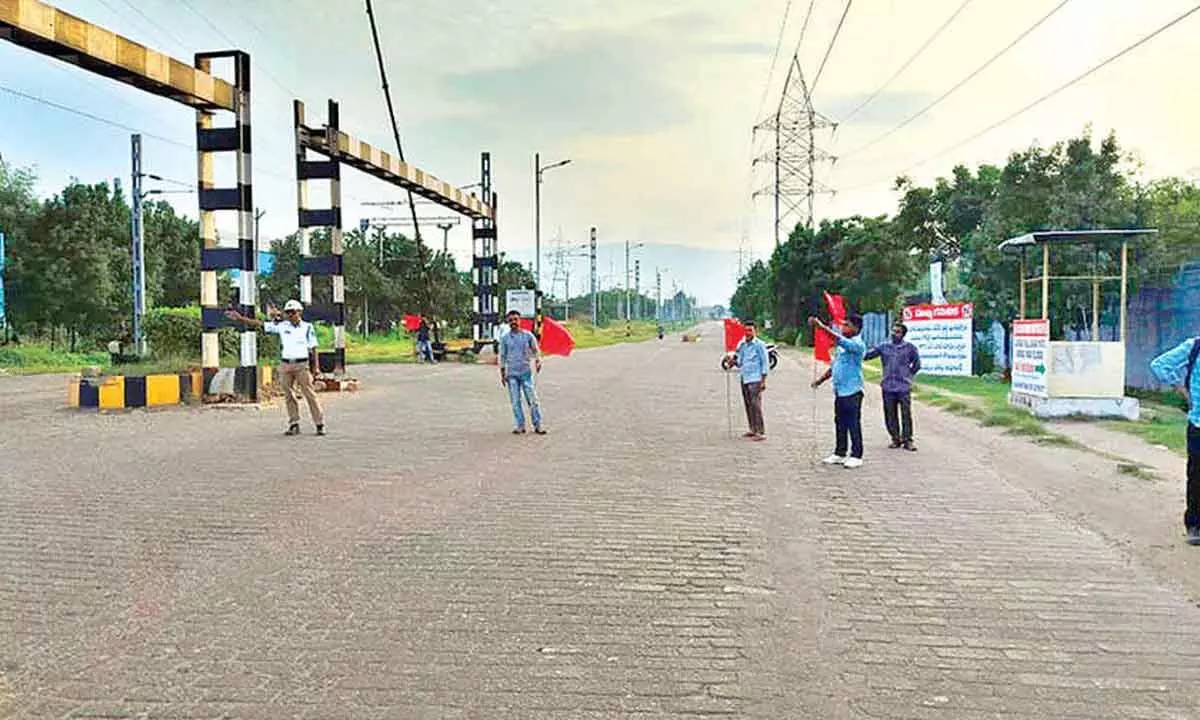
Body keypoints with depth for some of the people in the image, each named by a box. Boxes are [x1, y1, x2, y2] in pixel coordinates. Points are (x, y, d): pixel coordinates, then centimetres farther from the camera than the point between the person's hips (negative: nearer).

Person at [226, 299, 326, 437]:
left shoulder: (307, 327, 1)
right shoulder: (281, 326, 5)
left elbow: (313, 348, 3)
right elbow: (259, 324, 5)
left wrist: (315, 367, -2)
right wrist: (240, 318, -1)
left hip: (302, 365, -3)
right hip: (285, 365, 3)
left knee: (310, 394, -5)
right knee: (289, 395, 6)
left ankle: (320, 424, -2)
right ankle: (294, 424, 13)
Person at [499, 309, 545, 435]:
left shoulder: (528, 335, 1)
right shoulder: (504, 338, 3)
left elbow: (536, 350, 6)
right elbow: (502, 356, 9)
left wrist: (538, 361, -14)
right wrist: (502, 374, 6)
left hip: (526, 372, -1)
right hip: (511, 373, 1)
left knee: (533, 399, -3)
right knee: (515, 401, 3)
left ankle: (537, 425, 4)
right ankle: (520, 426, 11)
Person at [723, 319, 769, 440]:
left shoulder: (759, 345, -6)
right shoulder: (741, 345, 12)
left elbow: (764, 363, -6)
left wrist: (763, 381, -10)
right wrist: (733, 361, -4)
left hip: (755, 379, -7)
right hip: (744, 379, 7)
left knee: (755, 404, -11)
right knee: (748, 405, 10)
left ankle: (761, 432, -10)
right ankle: (753, 429, 19)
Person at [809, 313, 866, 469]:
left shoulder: (857, 344, -11)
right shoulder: (841, 345, 16)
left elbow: (840, 339, -29)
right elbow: (834, 365, 23)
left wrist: (822, 326, -33)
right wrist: (821, 380, 15)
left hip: (852, 391, -8)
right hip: (839, 391, 9)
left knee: (853, 424, -2)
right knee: (840, 424, 13)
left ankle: (856, 456, 4)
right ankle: (839, 453, 20)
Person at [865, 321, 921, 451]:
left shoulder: (909, 347, 3)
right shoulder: (884, 347, 7)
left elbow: (917, 364, 14)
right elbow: (868, 355, 3)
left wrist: (907, 375, 10)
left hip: (904, 388, -2)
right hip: (888, 387, 2)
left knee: (906, 415, -3)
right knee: (890, 415, 7)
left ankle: (907, 440, 6)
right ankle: (896, 439, 19)